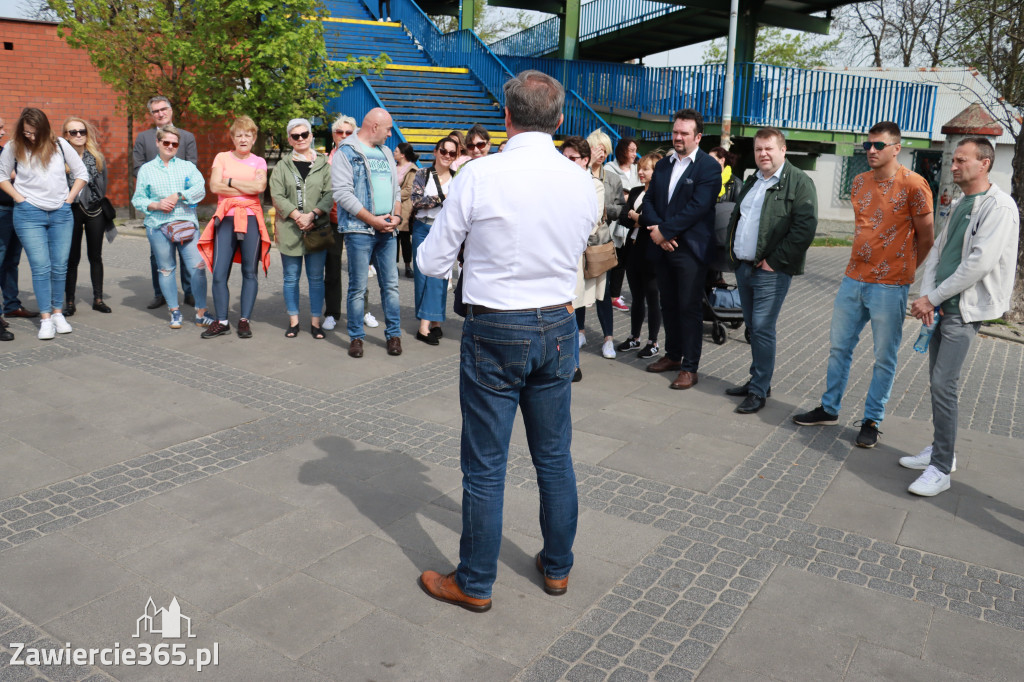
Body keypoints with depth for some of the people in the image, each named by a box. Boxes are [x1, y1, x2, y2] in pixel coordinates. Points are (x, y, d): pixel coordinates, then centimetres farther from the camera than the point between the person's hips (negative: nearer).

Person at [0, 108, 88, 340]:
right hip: (29, 215, -2)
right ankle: (45, 319, 0)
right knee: (40, 267, -5)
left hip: (61, 214, 2)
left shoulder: (59, 144, 2)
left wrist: (69, 199, 3)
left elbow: (81, 173, 9)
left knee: (60, 266, 4)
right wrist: (19, 198, -1)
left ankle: (58, 313, 16)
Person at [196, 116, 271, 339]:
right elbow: (214, 186, -5)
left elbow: (260, 186, -9)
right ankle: (221, 321, 5)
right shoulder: (222, 158, 10)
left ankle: (244, 320, 9)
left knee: (250, 272, 1)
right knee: (219, 273, -4)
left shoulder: (259, 162, 11)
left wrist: (231, 181, -6)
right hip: (226, 218, 0)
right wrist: (247, 188, -6)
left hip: (251, 218, 0)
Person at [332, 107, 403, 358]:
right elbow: (343, 193, -12)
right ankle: (356, 337, 10)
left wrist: (397, 215, 1)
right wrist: (373, 220, -14)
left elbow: (396, 188, 21)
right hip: (359, 230, -6)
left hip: (387, 229, 6)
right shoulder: (346, 153, -3)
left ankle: (394, 334, 14)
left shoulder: (386, 154, 18)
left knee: (391, 284, 6)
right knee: (358, 287, 0)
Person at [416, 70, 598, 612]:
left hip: (495, 332, -4)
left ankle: (474, 584, 24)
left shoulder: (479, 176, -15)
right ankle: (557, 567, 35)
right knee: (555, 456, 18)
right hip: (558, 328, 4)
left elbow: (430, 263, -7)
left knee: (485, 466, 8)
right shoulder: (583, 182, -2)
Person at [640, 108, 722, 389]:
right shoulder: (663, 165, 14)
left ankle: (690, 368, 5)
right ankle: (672, 355, 29)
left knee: (690, 308, -2)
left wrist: (665, 231, -16)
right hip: (662, 248, 6)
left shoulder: (709, 167, -7)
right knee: (669, 304, 15)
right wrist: (656, 229, -9)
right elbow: (649, 200, 9)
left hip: (690, 249, -6)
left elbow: (698, 207, -16)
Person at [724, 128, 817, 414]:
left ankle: (759, 390, 0)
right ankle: (758, 380, 25)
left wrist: (775, 261, -17)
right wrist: (732, 249, 12)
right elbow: (735, 217, 27)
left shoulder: (799, 182, -8)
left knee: (762, 329, -8)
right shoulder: (752, 182, 18)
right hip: (743, 267, 8)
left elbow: (806, 227, -16)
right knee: (753, 327, 14)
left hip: (771, 272, -8)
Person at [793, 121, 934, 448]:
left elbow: (926, 237, -3)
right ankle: (829, 408, 27)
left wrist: (901, 270, 4)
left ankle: (871, 421, 15)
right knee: (839, 346, 13)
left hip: (889, 287, -6)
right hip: (853, 279, 6)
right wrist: (864, 260, 15)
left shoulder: (913, 185, -11)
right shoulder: (859, 182, 8)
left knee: (884, 357, 4)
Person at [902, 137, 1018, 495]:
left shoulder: (999, 207, -13)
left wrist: (931, 298, -15)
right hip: (941, 305, 8)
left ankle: (941, 470, -5)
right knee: (938, 381, 14)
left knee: (944, 384, -12)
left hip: (966, 309, -8)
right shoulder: (960, 205, 15)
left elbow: (979, 263, -20)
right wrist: (926, 295, -5)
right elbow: (937, 250, 11)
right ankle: (940, 449, 27)